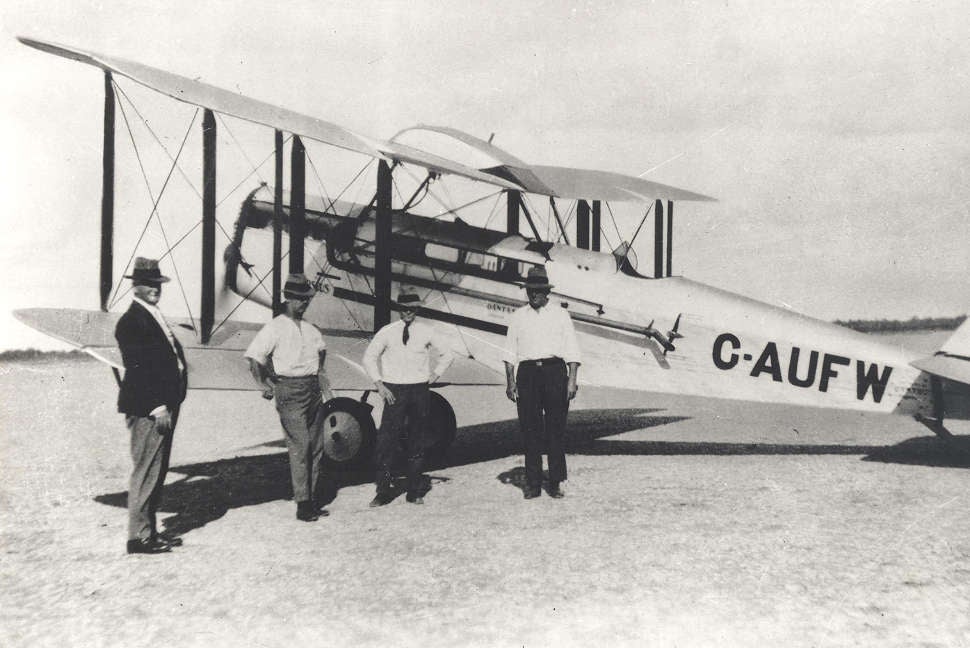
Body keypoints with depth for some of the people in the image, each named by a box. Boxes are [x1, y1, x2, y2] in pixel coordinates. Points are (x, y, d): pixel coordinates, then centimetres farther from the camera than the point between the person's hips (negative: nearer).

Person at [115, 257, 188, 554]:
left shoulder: (153, 317, 18)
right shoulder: (131, 321, -12)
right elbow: (137, 368, -18)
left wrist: (169, 405, 15)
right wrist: (157, 407, -21)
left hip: (163, 405, 10)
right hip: (147, 408, -10)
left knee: (156, 471, 15)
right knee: (147, 471, -4)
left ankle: (150, 530, 24)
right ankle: (139, 536, 5)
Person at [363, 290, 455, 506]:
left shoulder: (426, 332, 4)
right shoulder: (387, 332, 0)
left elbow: (447, 355, 17)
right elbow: (369, 358, 6)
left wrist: (434, 375, 7)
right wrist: (379, 385, -1)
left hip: (419, 391, 2)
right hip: (394, 391, -2)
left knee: (418, 441, 7)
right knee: (387, 440, -6)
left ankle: (414, 492, 16)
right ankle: (383, 491, 4)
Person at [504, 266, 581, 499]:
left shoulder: (560, 315, 9)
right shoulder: (517, 317, 13)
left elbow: (571, 351, 5)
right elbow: (510, 352, 11)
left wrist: (572, 380, -4)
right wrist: (510, 381, 2)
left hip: (555, 371, -1)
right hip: (527, 372, 1)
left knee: (556, 429, 0)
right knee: (529, 429, 1)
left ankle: (556, 482, 8)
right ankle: (532, 483, 8)